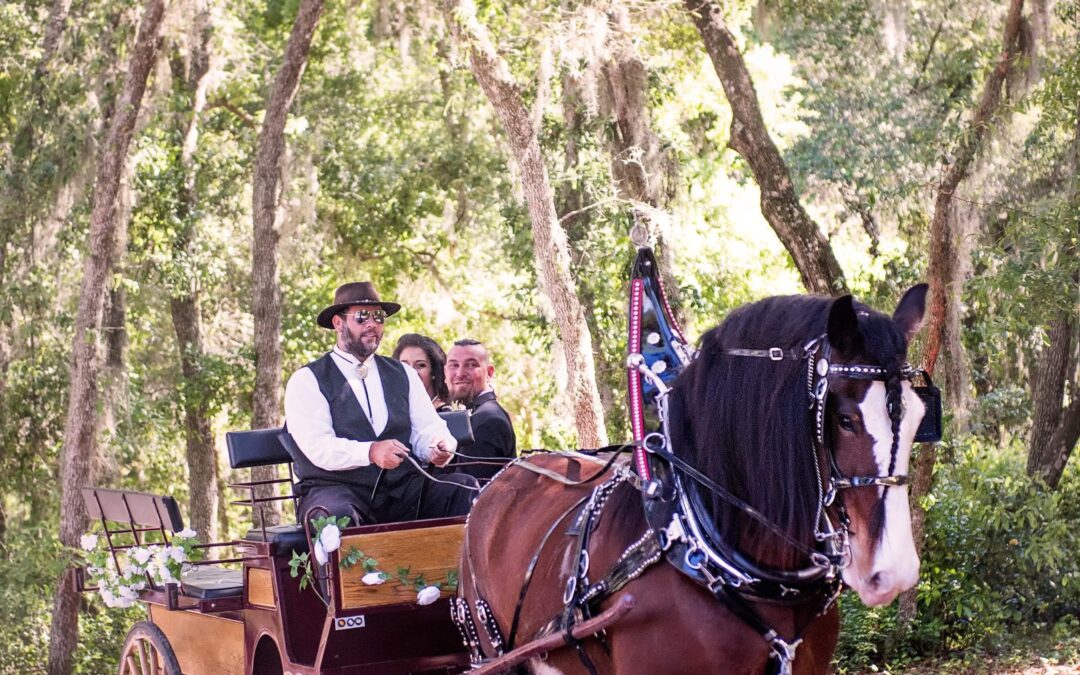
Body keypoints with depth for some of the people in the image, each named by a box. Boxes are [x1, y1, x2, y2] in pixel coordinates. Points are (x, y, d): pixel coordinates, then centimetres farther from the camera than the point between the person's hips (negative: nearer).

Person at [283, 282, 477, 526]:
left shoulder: (404, 375, 20)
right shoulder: (306, 381, 4)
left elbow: (427, 430, 12)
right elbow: (317, 446, -11)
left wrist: (439, 448, -14)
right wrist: (370, 452, -28)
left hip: (403, 490, 5)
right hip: (337, 489, -4)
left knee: (467, 489, -22)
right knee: (334, 515, -40)